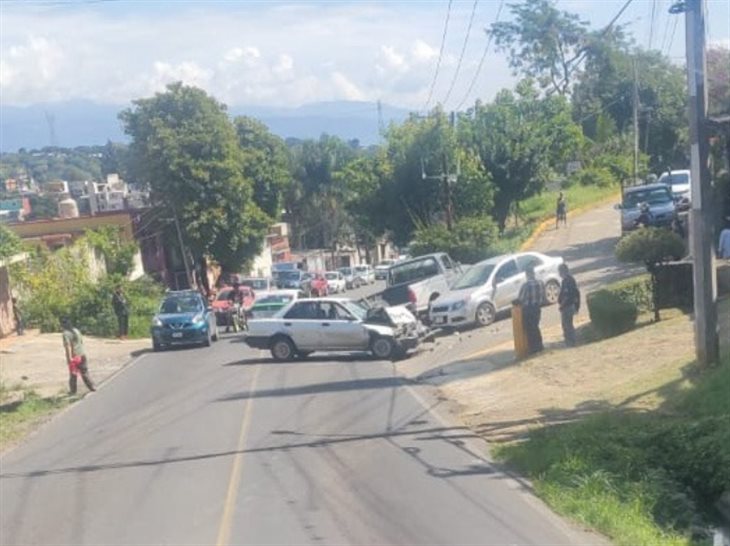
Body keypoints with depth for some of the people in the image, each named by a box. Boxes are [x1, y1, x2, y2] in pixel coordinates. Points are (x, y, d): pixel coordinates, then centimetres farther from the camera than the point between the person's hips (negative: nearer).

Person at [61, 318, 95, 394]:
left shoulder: (66, 334, -12)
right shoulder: (76, 330, 9)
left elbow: (68, 346, -20)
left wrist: (69, 358, -21)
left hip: (74, 356, -6)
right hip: (82, 354, 6)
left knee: (73, 375, 7)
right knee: (84, 372, 13)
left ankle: (73, 390, 14)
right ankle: (92, 387, 12)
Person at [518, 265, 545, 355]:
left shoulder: (526, 285, -23)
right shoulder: (541, 283, -5)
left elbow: (521, 299, -15)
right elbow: (543, 297, 4)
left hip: (528, 309, -6)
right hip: (537, 308, 6)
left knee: (530, 329, 5)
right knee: (536, 327, 20)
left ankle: (534, 348, 8)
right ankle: (539, 346, 24)